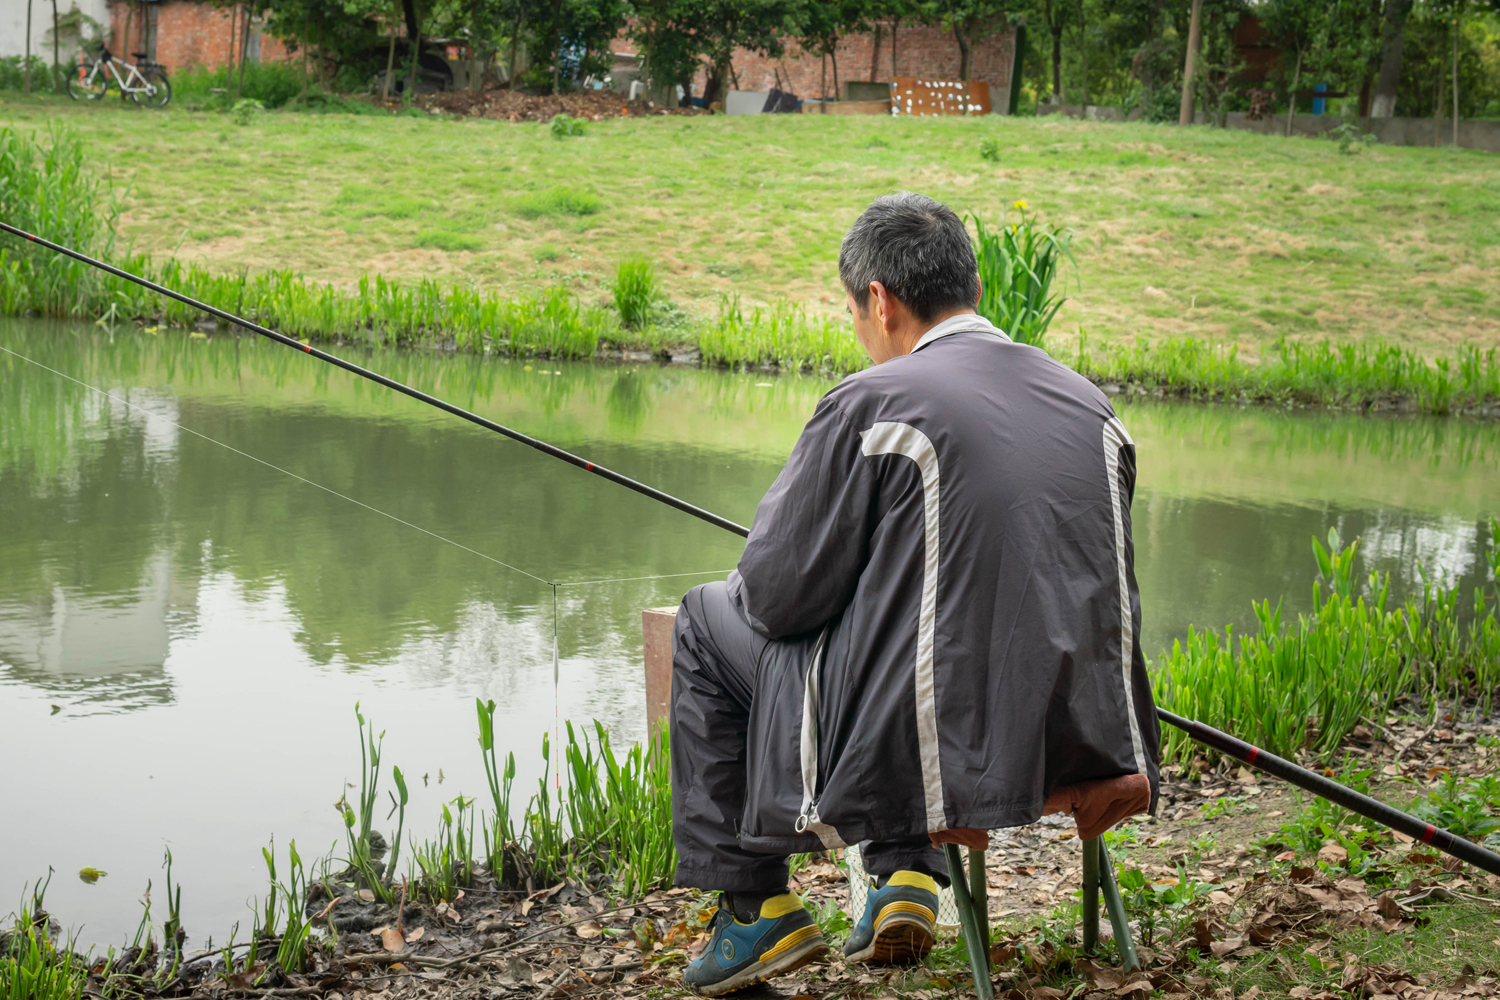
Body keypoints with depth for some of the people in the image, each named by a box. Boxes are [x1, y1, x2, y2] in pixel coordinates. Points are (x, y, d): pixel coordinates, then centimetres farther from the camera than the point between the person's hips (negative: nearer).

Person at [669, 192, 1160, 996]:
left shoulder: (870, 405, -13)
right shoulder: (1090, 403, 8)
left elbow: (780, 597, -9)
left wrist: (781, 505, 13)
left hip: (935, 746, -6)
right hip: (1081, 741, 7)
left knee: (706, 622, 17)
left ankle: (754, 908, 23)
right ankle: (907, 872, 22)